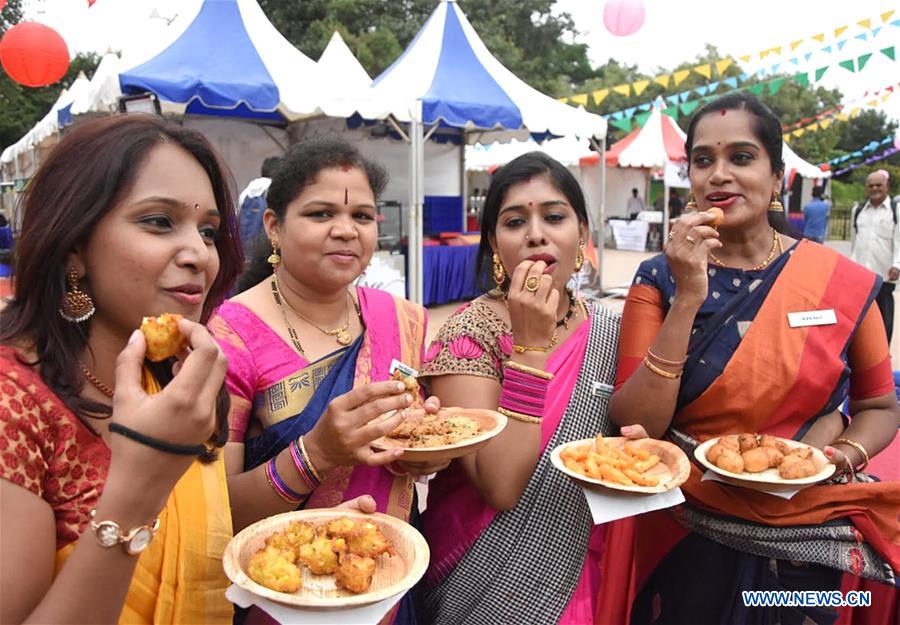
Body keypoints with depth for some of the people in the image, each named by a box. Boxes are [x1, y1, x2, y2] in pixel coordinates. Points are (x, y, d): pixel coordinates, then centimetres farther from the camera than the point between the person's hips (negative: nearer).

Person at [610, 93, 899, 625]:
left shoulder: (845, 282, -7)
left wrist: (842, 456, -14)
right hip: (687, 540, 0)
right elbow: (635, 430, -17)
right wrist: (687, 299, -24)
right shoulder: (660, 279, -9)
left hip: (810, 540, 1)